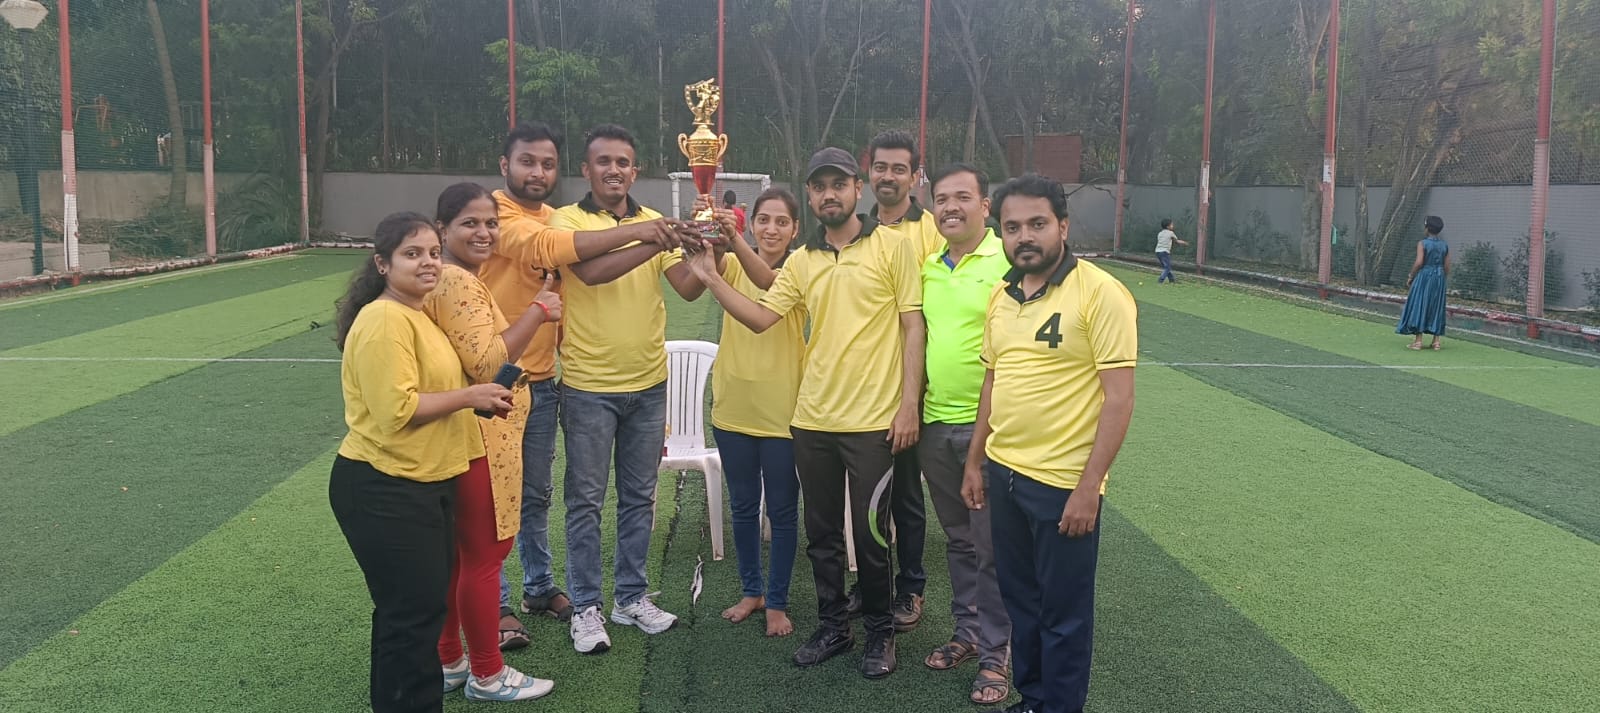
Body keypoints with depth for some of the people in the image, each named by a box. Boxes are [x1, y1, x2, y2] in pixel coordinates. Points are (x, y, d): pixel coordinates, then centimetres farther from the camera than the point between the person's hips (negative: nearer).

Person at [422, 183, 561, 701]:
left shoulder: (455, 279, 15)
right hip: (478, 440, -11)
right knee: (486, 555, 2)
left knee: (456, 554, 18)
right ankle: (488, 676, 15)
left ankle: (449, 662, 31)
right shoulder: (458, 283, -19)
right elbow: (487, 364, -27)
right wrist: (538, 311, -20)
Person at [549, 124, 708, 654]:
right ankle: (585, 607, 18)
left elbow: (689, 288, -8)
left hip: (648, 384, 4)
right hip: (588, 387, -4)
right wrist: (660, 240, -33)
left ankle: (631, 597, 28)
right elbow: (592, 271, -26)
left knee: (639, 497, 14)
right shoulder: (567, 221, -6)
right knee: (586, 501, 6)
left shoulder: (656, 223, 4)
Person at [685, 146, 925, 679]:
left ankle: (880, 633, 24)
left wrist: (909, 405, -10)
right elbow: (760, 317, 4)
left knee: (870, 535, 4)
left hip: (874, 421, -4)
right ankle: (833, 627, 30)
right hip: (812, 421, 5)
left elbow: (913, 327, -5)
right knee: (821, 534, 13)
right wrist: (711, 278, -8)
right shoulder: (801, 261, 9)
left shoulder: (891, 247, -4)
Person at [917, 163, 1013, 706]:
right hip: (934, 423, 6)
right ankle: (967, 633, 32)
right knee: (958, 539, 18)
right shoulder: (926, 266, 9)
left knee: (991, 546, 3)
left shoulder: (1008, 261, -11)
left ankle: (995, 653, 17)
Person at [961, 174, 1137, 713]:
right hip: (1003, 473, 7)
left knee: (1063, 612, 8)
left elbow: (1119, 397, -16)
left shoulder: (1101, 293, -14)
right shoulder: (1001, 296, 7)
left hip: (1063, 483, -6)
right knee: (1019, 601, 19)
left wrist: (1089, 486, -18)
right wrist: (974, 464, 16)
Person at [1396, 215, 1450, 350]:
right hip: (1439, 278, 5)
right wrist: (1441, 279, 17)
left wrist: (1410, 277, -6)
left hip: (1424, 277, -5)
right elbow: (1447, 267, 5)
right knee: (1436, 307, 11)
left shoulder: (1422, 243, -11)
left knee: (1419, 305, 0)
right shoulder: (1445, 245, 5)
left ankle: (1418, 341, -3)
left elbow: (1419, 263, -18)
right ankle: (1436, 341, 10)